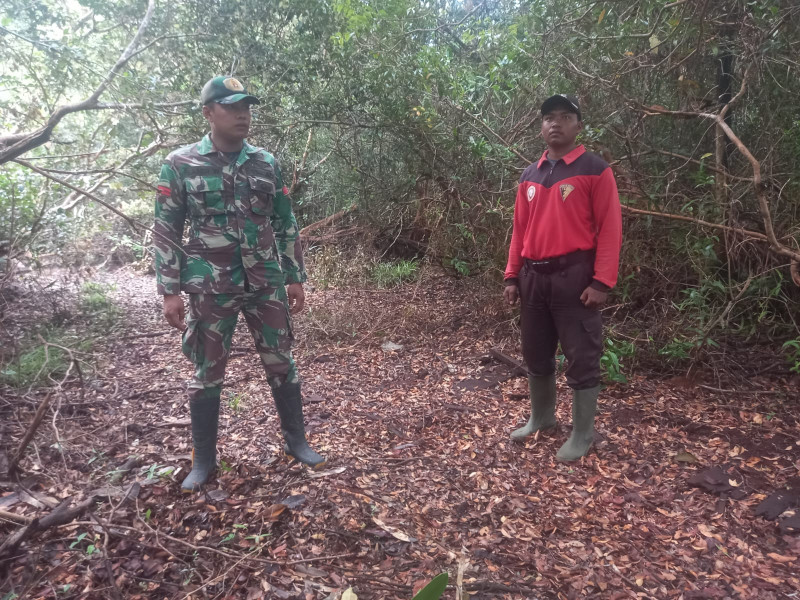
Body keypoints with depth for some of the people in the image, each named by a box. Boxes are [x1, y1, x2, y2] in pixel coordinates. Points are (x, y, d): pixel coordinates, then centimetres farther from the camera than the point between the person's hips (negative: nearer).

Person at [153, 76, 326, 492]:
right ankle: (203, 460, 25)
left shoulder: (266, 163, 5)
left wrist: (295, 278, 7)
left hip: (266, 285, 3)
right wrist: (170, 291, -7)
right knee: (207, 374, 8)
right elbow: (166, 231, -2)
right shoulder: (180, 165, -3)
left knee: (281, 363, 10)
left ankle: (296, 441, 27)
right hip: (211, 289, -2)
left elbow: (286, 225, 9)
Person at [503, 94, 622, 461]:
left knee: (581, 358, 2)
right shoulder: (529, 176, 13)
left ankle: (582, 434, 16)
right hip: (534, 277, 6)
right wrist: (512, 276, 10)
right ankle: (541, 417, 35)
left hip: (574, 276, -5)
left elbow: (609, 229, -8)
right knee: (536, 353, 15)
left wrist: (602, 282, -15)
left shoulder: (595, 170, -4)